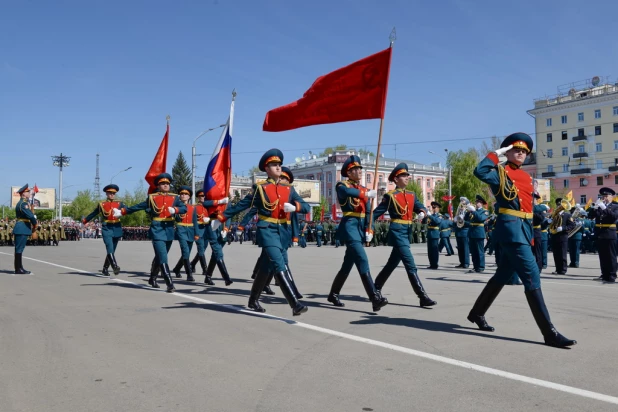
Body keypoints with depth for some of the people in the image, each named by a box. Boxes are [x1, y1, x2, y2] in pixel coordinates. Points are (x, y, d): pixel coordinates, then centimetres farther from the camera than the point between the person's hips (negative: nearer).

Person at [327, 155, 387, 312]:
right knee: (362, 260, -19)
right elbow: (348, 191, -28)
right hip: (349, 225, -7)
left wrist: (369, 230, 0)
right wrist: (367, 194, -32)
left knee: (348, 263, 12)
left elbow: (368, 212, 11)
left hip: (361, 226, 7)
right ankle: (375, 298, -24)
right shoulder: (341, 185, -1)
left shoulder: (364, 189, 18)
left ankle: (333, 294, 26)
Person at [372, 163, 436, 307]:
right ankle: (423, 297, -12)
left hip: (408, 232, 8)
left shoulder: (412, 195, 14)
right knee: (411, 265, -12)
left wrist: (422, 213, -18)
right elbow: (376, 213, -4)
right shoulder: (390, 196, -5)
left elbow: (420, 207, 5)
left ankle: (376, 288, 31)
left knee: (392, 263, 16)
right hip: (397, 231, -7)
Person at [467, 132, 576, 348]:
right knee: (532, 277, -11)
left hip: (523, 229, 9)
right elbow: (480, 171, -28)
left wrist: (531, 235, 18)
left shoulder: (526, 177, 18)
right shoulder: (500, 172, -5)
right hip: (510, 228, -9)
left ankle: (477, 313, 30)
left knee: (502, 276, 16)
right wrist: (497, 153, -16)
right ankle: (550, 333, -8)